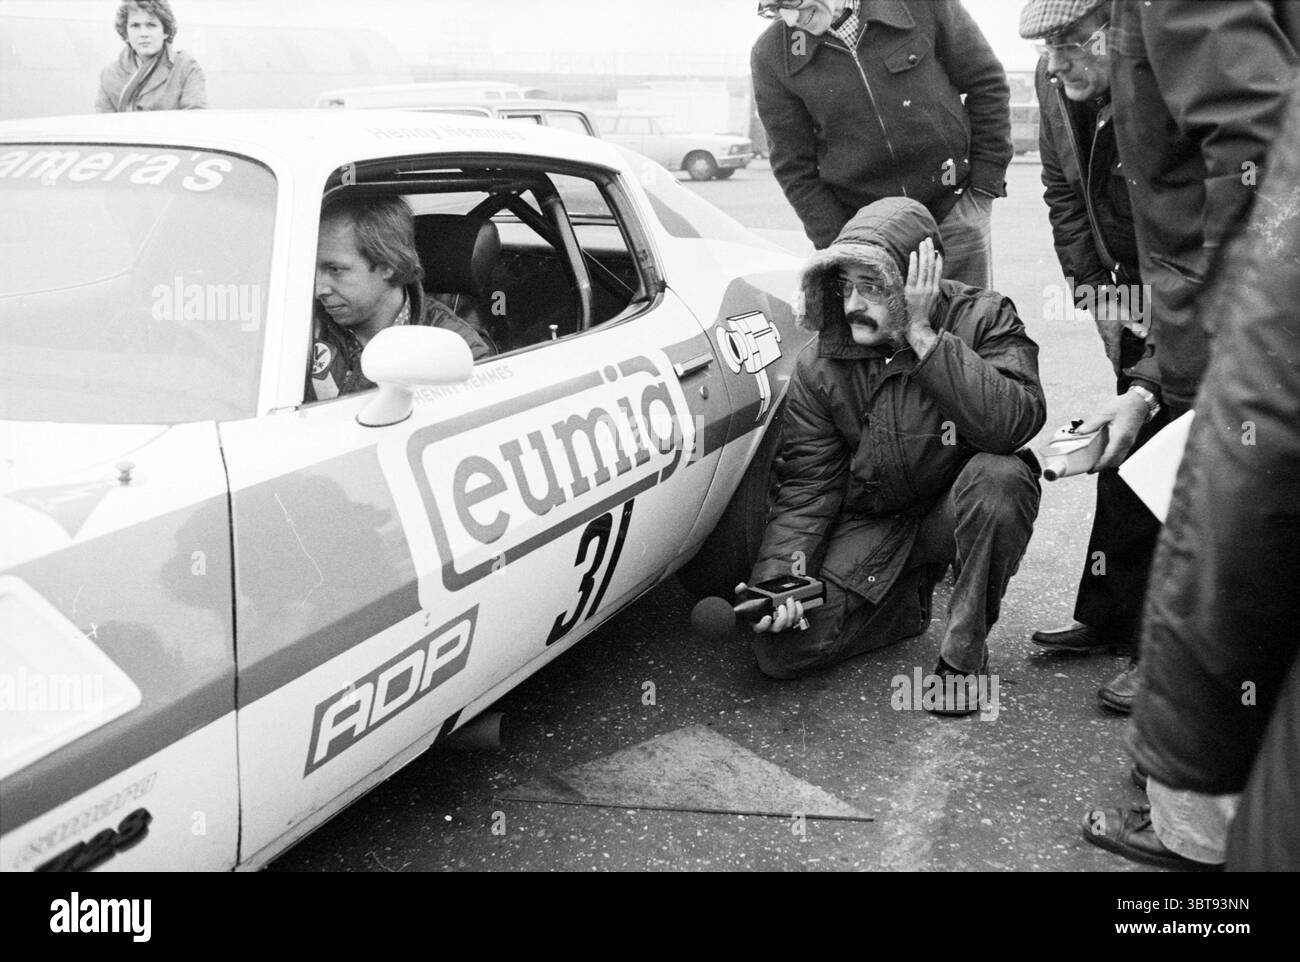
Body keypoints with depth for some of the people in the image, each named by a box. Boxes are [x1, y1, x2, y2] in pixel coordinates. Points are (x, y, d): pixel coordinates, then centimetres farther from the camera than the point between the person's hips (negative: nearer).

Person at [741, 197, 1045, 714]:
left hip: (959, 510, -2)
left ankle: (965, 650, -16)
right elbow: (808, 487, -6)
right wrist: (778, 576, -21)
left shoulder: (982, 318, -15)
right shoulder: (818, 366, -8)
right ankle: (908, 603, 13)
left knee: (999, 476, -37)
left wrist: (923, 335, -33)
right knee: (780, 650, -15)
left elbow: (1015, 424, -33)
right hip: (869, 525, 2)